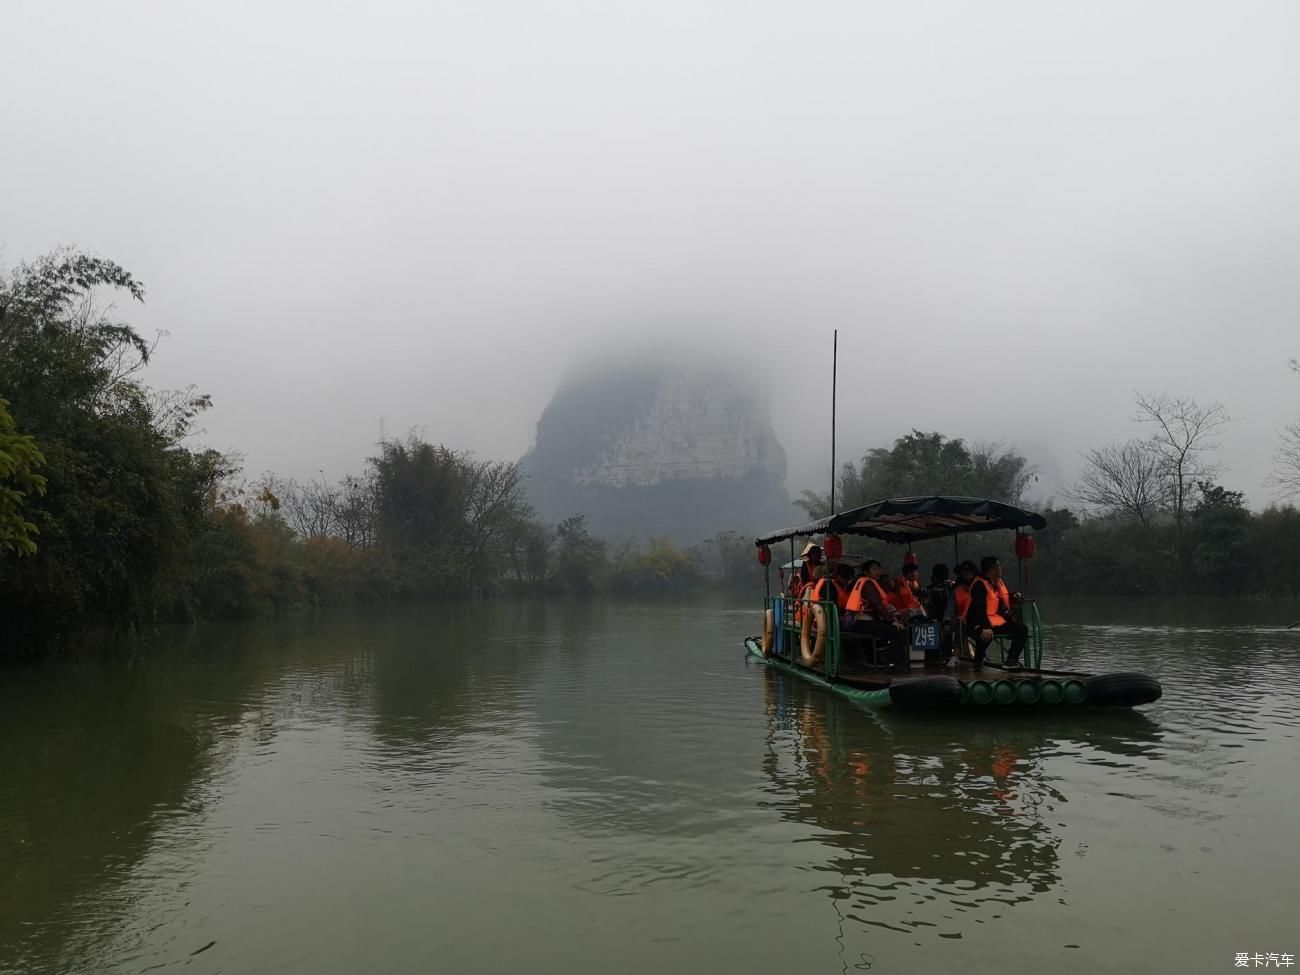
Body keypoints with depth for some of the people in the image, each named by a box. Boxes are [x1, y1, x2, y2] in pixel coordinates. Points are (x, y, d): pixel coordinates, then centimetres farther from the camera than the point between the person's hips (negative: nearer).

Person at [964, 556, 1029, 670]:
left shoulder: (998, 582, 11)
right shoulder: (979, 584, -18)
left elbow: (1004, 599, 29)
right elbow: (980, 608, -28)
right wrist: (986, 627, -37)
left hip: (997, 621, 10)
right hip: (979, 623, -10)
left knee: (1022, 629, 2)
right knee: (986, 635, -40)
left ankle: (1011, 660, 4)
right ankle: (978, 662, -16)